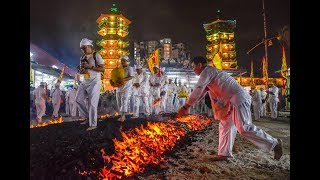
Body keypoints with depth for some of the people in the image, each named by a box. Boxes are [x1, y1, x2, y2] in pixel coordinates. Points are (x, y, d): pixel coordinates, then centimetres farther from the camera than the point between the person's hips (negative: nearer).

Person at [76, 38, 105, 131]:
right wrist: (80, 71, -2)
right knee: (78, 99, 9)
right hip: (85, 81, 8)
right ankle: (88, 117, 23)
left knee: (92, 103, -9)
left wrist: (90, 67, -20)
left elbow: (102, 69, -14)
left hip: (94, 82, -8)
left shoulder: (96, 55, -8)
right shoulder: (83, 58, 12)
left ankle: (93, 124, 1)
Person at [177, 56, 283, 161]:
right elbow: (201, 92, 22)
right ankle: (224, 153, 17)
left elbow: (197, 90, -16)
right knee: (225, 125, 11)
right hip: (232, 101, 10)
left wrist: (185, 107, -12)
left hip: (238, 99, -10)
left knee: (244, 128, -10)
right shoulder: (209, 73, 21)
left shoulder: (207, 71, -9)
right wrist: (187, 106, 16)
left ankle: (274, 143, 5)